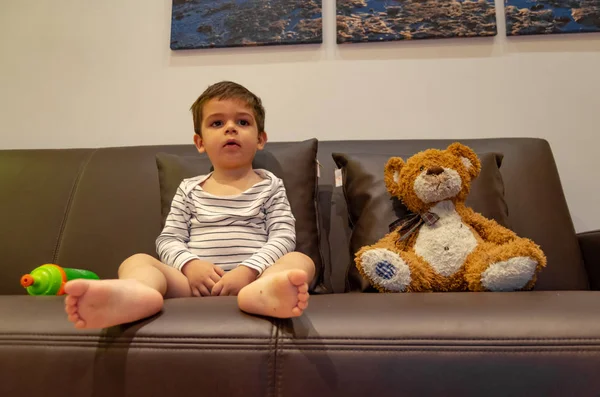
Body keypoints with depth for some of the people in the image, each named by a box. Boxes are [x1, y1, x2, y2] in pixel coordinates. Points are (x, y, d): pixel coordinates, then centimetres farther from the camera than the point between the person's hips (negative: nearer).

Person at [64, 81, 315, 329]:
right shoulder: (189, 189, 17)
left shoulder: (270, 185, 12)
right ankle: (136, 293, -54)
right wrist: (190, 265, -12)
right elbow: (168, 239, 11)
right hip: (197, 282, 2)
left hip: (252, 278, -1)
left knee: (300, 261, -28)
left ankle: (264, 292, -63)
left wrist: (247, 271, -16)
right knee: (136, 261, -18)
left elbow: (284, 237, 1)